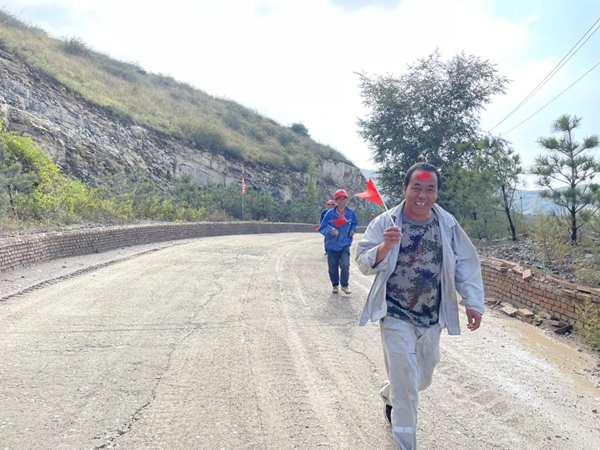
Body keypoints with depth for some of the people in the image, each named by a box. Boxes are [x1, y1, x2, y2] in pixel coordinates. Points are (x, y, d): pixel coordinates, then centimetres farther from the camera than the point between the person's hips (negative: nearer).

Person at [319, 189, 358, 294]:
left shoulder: (350, 213, -6)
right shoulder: (330, 213, -14)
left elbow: (354, 224, 16)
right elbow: (322, 228, -9)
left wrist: (352, 229, -4)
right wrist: (330, 230, -28)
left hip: (345, 245, 0)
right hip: (332, 246, 0)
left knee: (345, 265, -15)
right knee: (333, 268, 8)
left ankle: (345, 285, 7)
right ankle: (335, 285, 33)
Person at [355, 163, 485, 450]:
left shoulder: (447, 224, -2)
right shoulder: (385, 223, -11)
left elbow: (466, 264, 6)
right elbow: (364, 263, -13)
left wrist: (473, 302, 1)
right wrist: (384, 247, -32)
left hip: (432, 319, 5)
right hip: (396, 316, -4)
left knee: (423, 377, 22)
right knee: (406, 384, -3)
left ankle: (388, 393, 54)